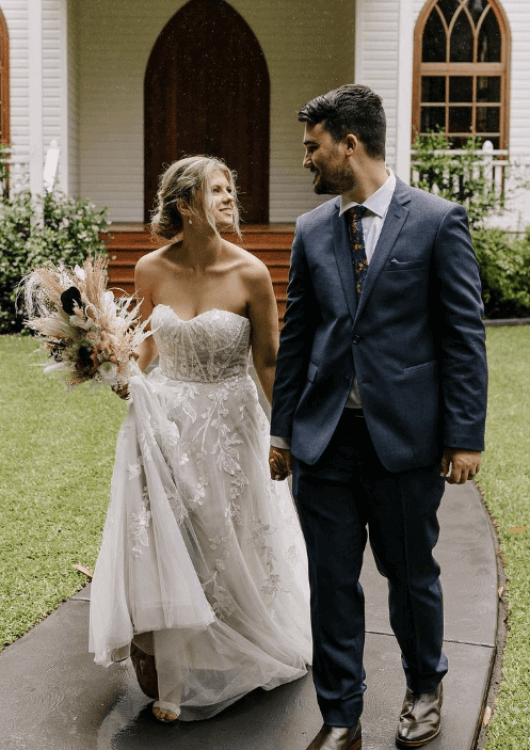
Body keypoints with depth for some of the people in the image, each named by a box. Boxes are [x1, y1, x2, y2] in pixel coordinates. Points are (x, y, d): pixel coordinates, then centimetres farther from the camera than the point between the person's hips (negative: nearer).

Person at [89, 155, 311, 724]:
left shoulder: (248, 273, -12)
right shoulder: (151, 270, -5)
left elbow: (268, 361, -4)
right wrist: (122, 372, -9)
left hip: (228, 423, -2)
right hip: (165, 421, 2)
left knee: (229, 546, 13)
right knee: (165, 545, 7)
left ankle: (239, 660, 39)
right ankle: (173, 676, 28)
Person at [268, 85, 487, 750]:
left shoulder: (437, 221, -4)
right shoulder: (312, 230, 8)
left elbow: (464, 334, -5)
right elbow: (295, 336, 12)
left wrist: (465, 435, -8)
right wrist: (281, 428, 11)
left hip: (405, 437, -3)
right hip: (324, 438, 3)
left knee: (410, 573, 13)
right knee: (332, 582, 8)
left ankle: (424, 689, 39)